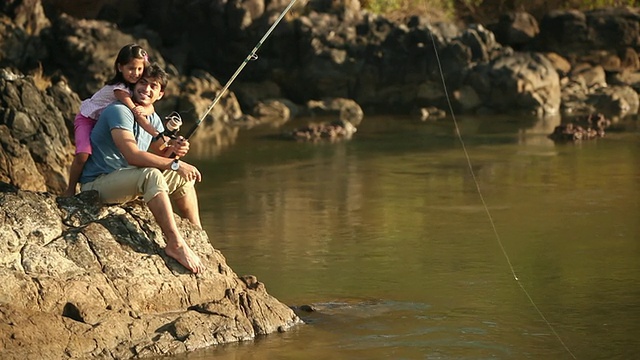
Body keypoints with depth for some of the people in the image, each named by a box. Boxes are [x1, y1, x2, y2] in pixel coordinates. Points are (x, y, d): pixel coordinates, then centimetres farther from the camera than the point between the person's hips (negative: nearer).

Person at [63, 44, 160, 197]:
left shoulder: (136, 84, -11)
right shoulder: (119, 88, -34)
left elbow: (150, 107, -22)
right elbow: (136, 115, -40)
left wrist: (144, 109, -47)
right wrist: (158, 136, -47)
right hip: (88, 119, -8)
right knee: (83, 155, -27)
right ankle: (70, 190, -6)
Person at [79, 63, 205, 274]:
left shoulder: (153, 119, 12)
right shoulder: (119, 111, -18)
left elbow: (157, 155, 9)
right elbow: (133, 156, -29)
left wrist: (173, 150, -15)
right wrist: (174, 165, -28)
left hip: (125, 182, 10)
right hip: (96, 184, -10)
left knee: (183, 178, 11)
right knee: (151, 175, -34)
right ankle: (175, 244, -36)